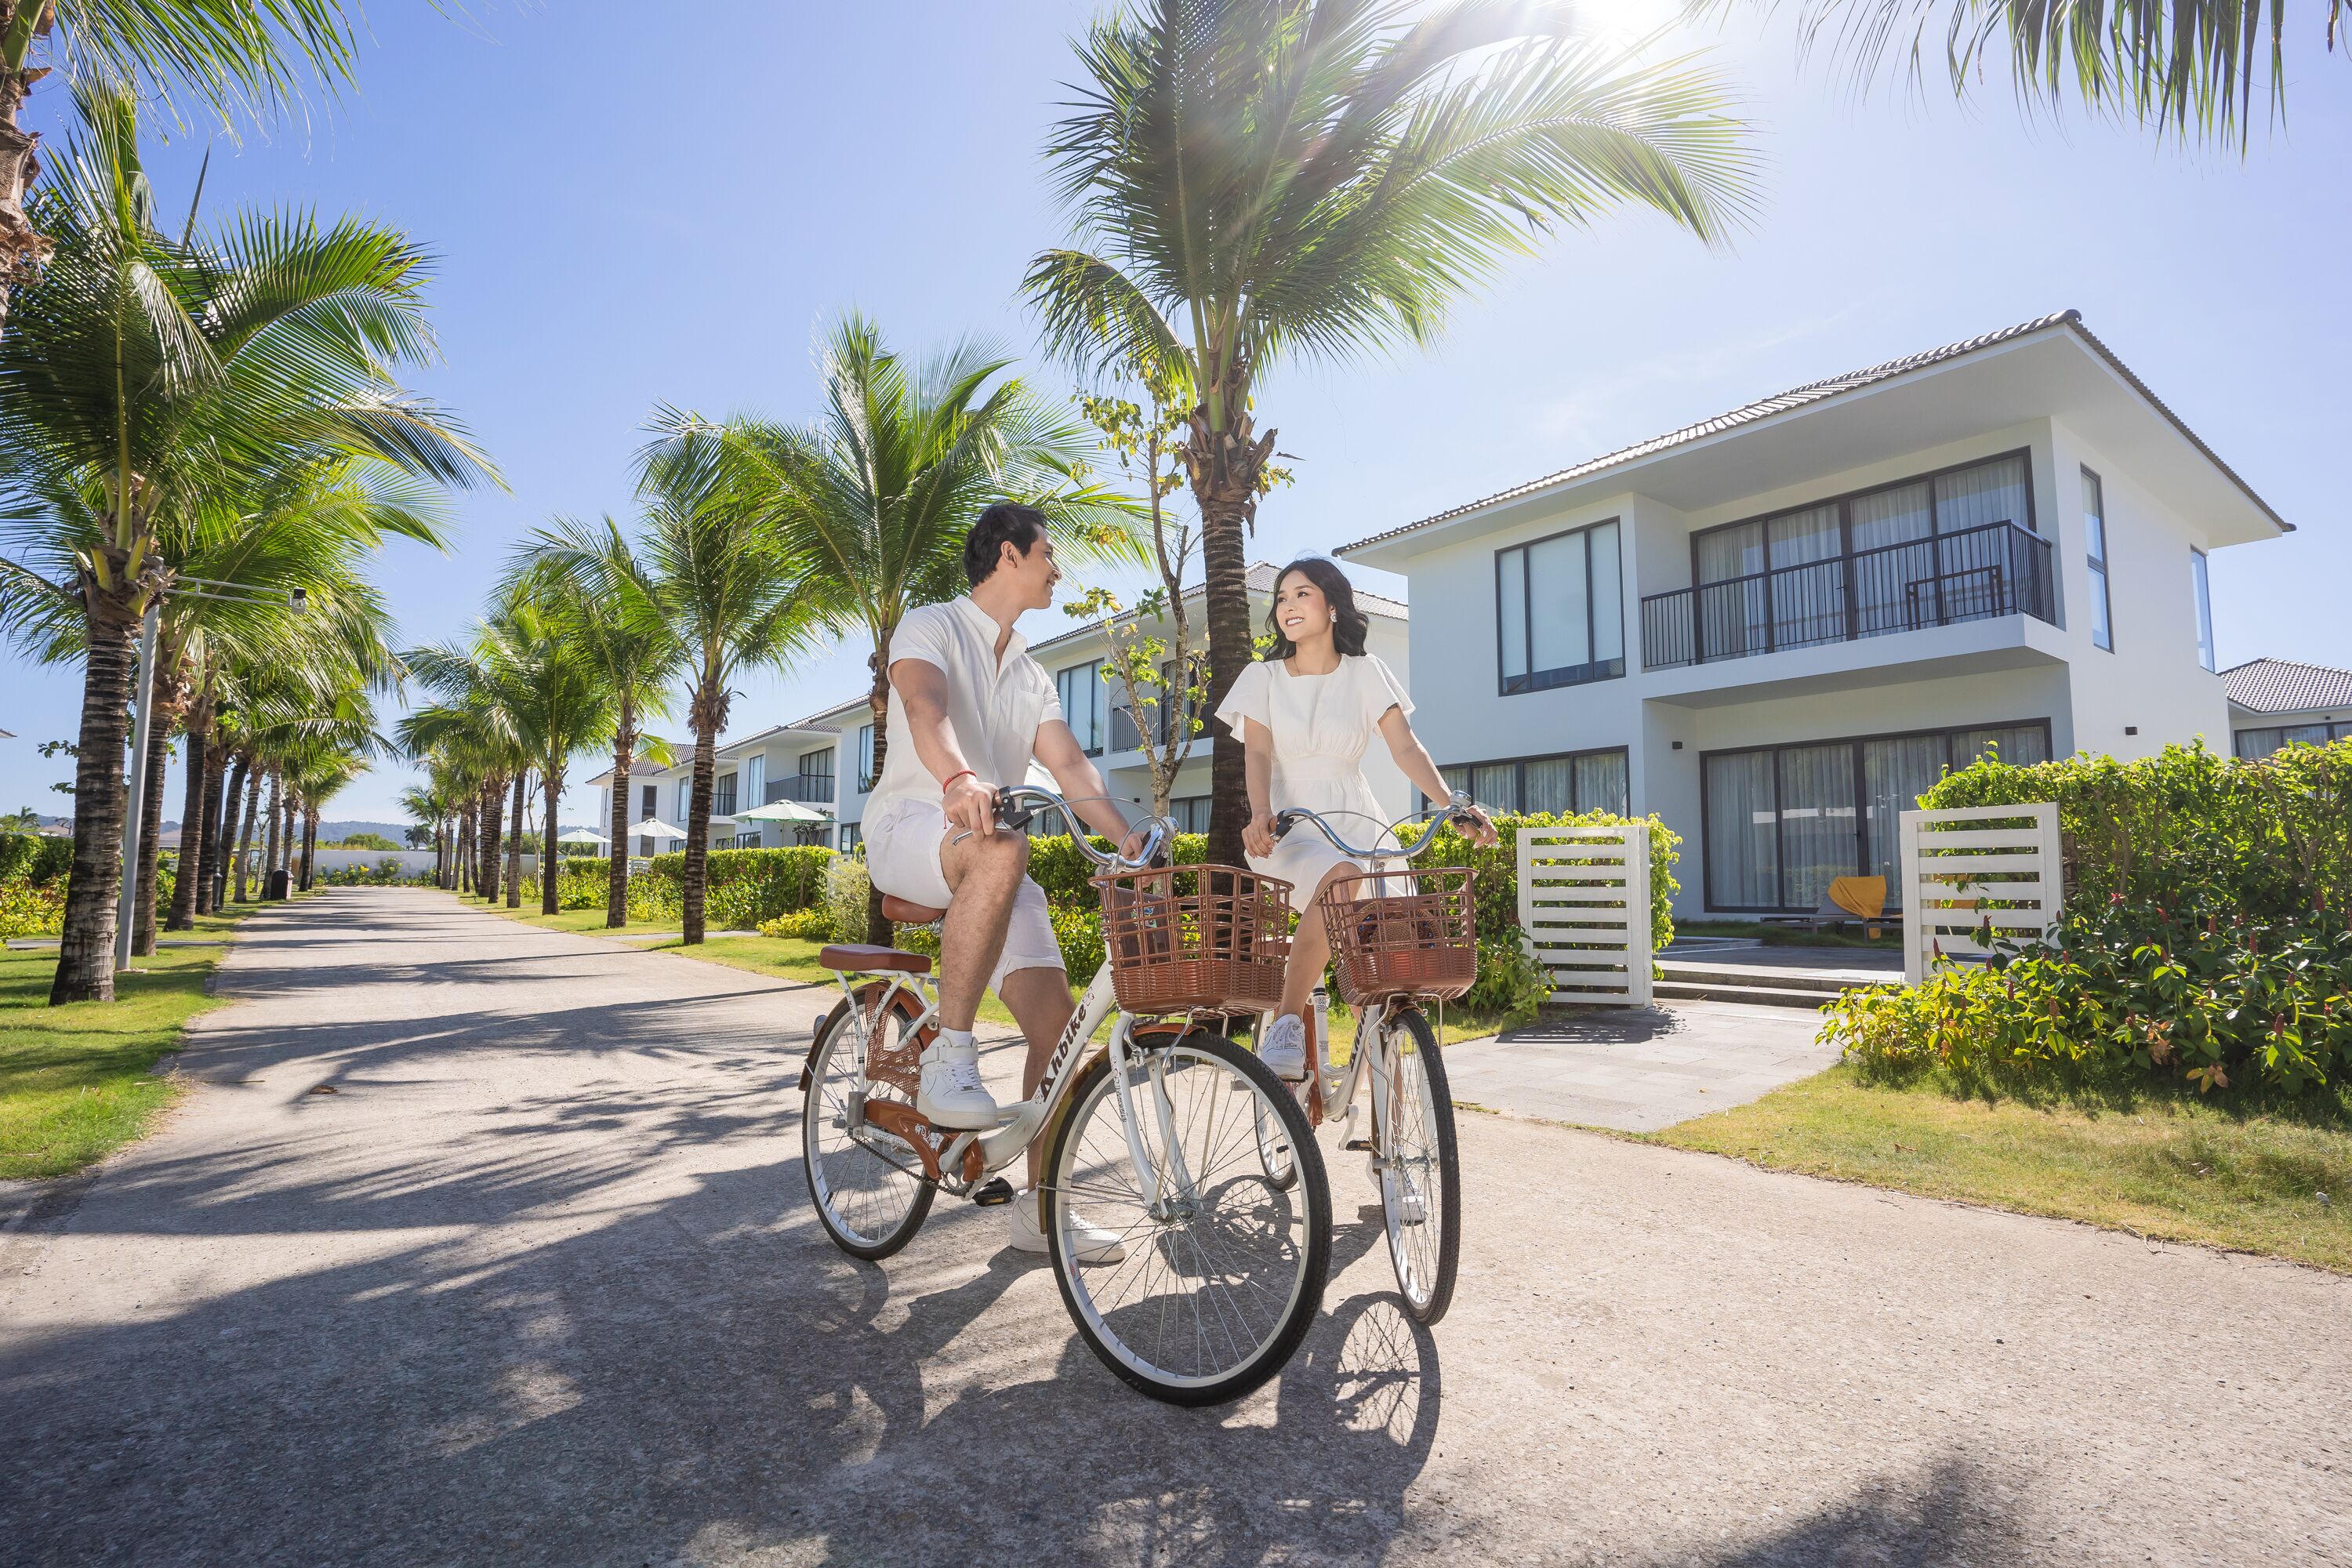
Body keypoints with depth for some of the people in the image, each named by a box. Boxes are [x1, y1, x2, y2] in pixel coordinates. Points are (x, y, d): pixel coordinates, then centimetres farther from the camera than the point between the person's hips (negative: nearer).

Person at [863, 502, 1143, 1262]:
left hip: (988, 855, 7)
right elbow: (926, 707, -23)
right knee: (1002, 852, -41)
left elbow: (1071, 767, 8)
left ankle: (1040, 1208, 8)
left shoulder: (1032, 677, 19)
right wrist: (959, 779, -45)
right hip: (907, 827, -6)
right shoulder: (931, 627, -1)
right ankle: (948, 1057, -30)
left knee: (1057, 1022, -5)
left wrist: (1133, 842, -8)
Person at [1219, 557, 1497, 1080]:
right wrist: (1260, 813, -27)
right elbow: (1258, 752, -7)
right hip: (1288, 826, -2)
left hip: (1356, 823, 2)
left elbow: (1406, 747, -3)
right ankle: (1285, 1024, -26)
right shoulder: (1264, 676, 8)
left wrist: (1453, 802, -20)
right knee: (1341, 879, -36)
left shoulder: (1365, 672, 8)